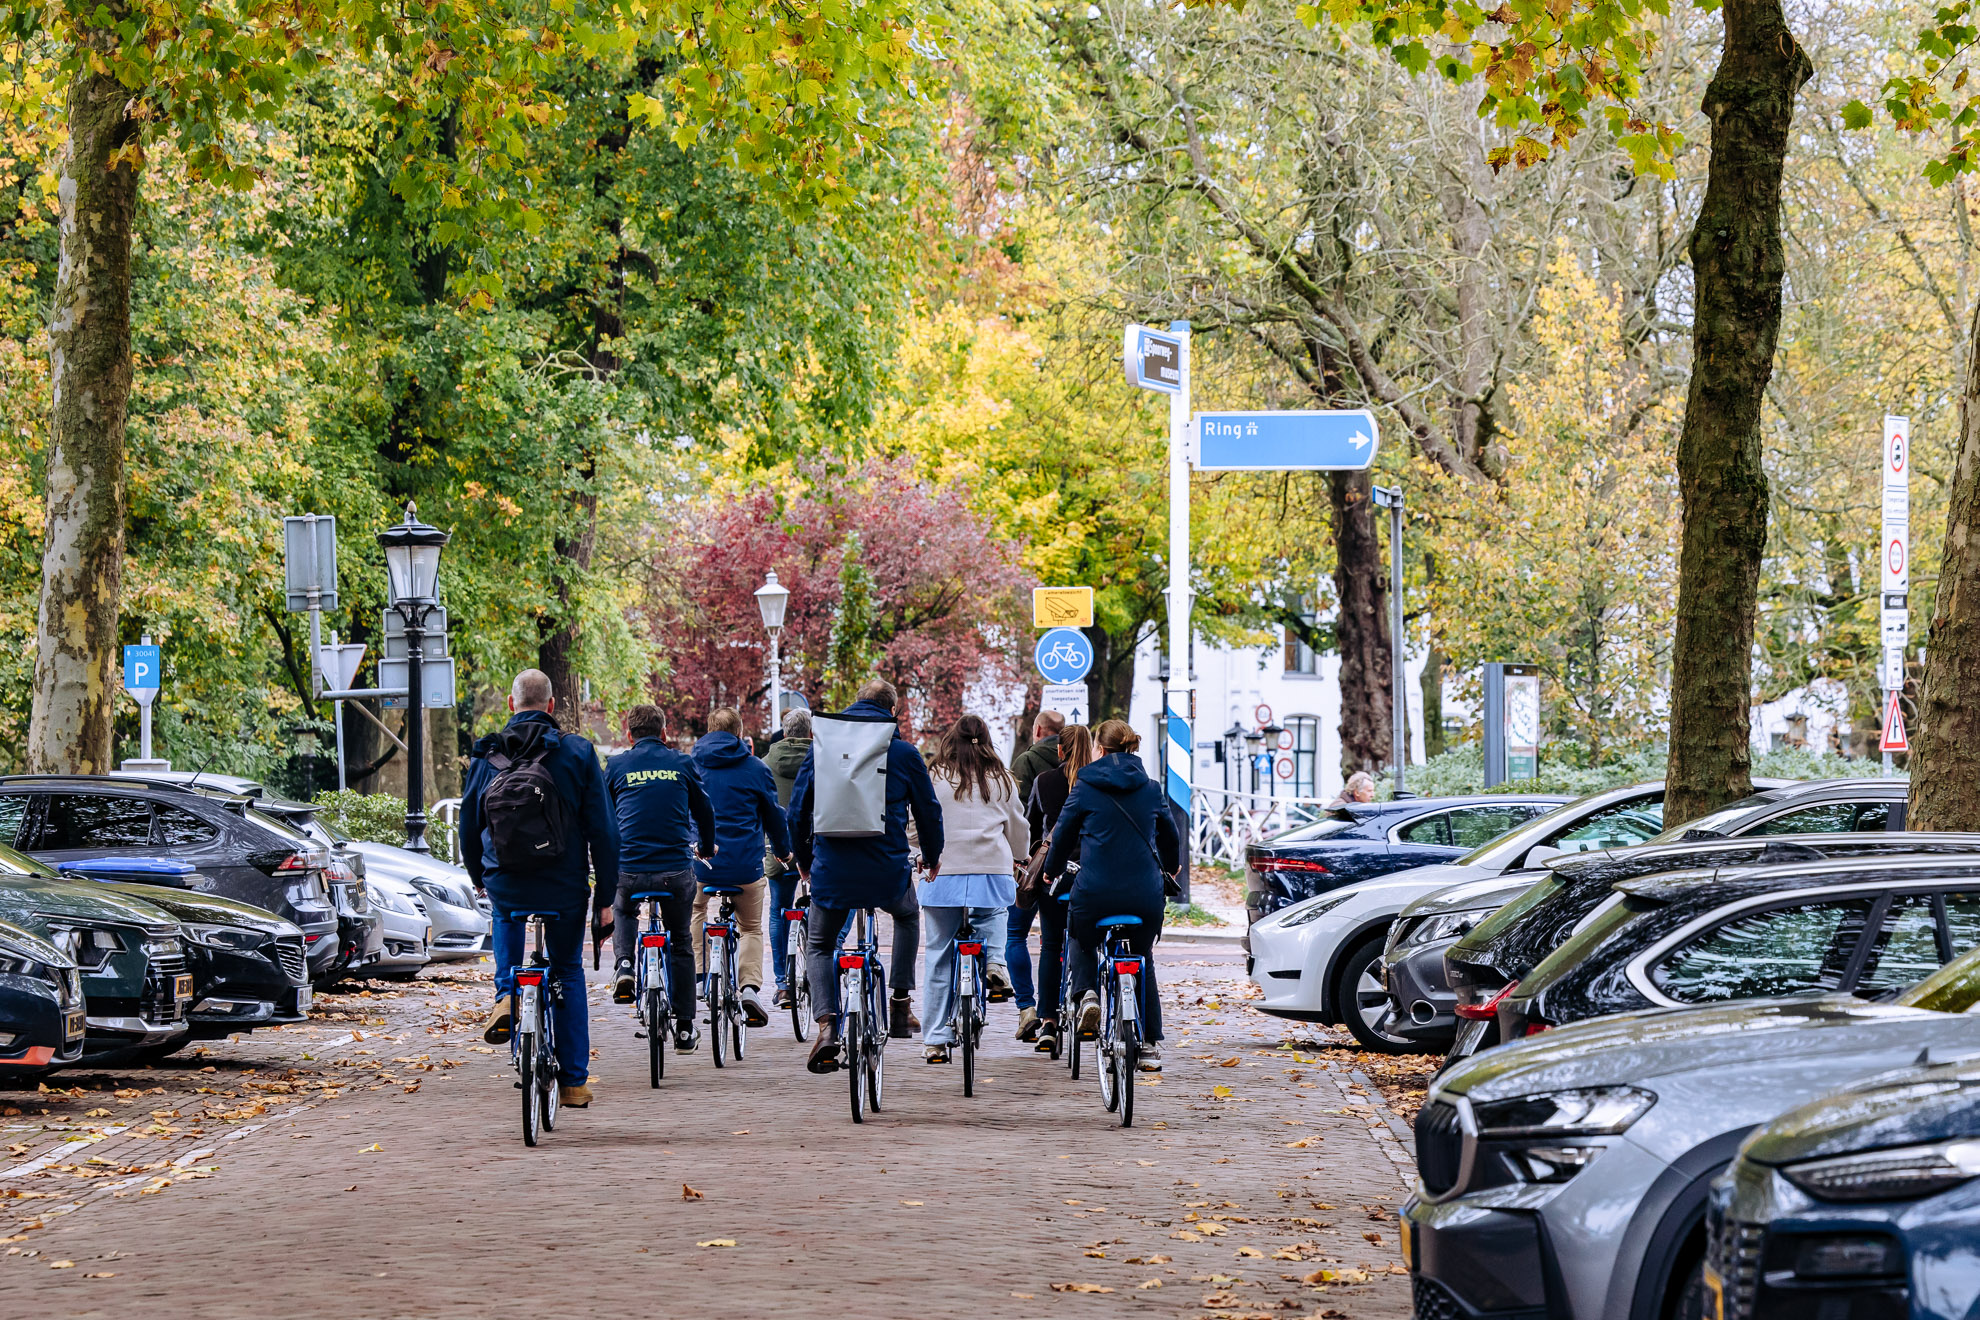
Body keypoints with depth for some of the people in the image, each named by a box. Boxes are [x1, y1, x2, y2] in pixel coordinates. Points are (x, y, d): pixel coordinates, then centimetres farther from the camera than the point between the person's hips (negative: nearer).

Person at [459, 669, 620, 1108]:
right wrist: (606, 895, 1)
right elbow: (603, 829, -6)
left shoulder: (486, 755, 0)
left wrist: (478, 875, 27)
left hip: (504, 882, 1)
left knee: (506, 922, 36)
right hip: (564, 886, -1)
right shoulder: (577, 753, -5)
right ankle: (573, 1080, 14)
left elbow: (469, 825, 10)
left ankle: (506, 997, 11)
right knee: (568, 973, 15)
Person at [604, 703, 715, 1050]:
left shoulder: (616, 766, 5)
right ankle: (684, 1027, 16)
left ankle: (623, 966, 7)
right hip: (677, 871, 0)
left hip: (630, 870, 0)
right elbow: (704, 810, 16)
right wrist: (707, 848, 36)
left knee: (623, 911, 34)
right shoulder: (682, 764, 6)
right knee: (681, 942, 18)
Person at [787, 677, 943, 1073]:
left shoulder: (822, 746, 3)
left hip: (831, 871, 0)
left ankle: (827, 1026, -6)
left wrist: (804, 860, 20)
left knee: (820, 947, 18)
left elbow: (798, 809, 5)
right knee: (908, 916, 33)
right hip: (888, 872, 0)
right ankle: (900, 1001, 26)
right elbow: (929, 810, 5)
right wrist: (932, 858, 23)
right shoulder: (904, 752, -1)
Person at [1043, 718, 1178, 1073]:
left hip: (1095, 891, -2)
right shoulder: (1150, 789, 8)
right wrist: (1170, 868, 43)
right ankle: (1151, 1045, 15)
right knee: (1143, 960, 20)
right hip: (1145, 894, 2)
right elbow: (1170, 837, 20)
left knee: (1082, 942, 28)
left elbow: (1063, 834, 8)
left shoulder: (1085, 787, 0)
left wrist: (1052, 870, 28)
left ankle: (1086, 994, 1)